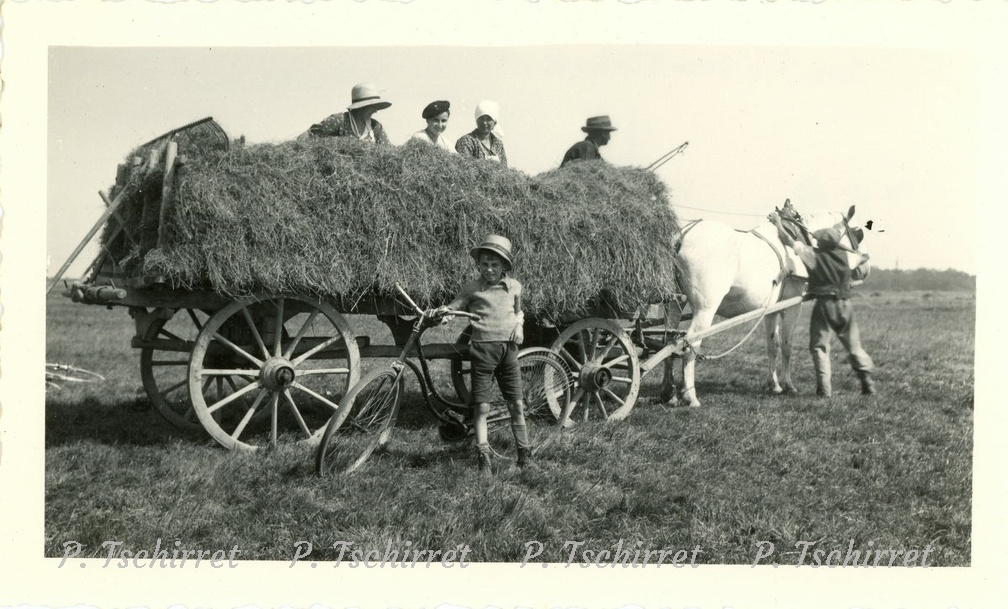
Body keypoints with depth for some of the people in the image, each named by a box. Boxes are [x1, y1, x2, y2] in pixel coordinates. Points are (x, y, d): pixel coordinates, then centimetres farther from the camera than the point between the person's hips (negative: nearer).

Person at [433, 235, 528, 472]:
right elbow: (455, 306, -1)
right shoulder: (472, 288, 0)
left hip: (508, 348, 3)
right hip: (483, 348, -2)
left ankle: (524, 454, 18)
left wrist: (519, 325, 6)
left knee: (517, 406, 6)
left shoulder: (514, 286, 9)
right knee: (482, 407, -2)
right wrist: (442, 310, -22)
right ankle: (483, 455, 6)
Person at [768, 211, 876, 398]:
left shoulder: (814, 254, -9)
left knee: (819, 346, 3)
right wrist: (864, 256, 50)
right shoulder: (847, 256, 4)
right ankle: (868, 383, 16)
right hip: (845, 304, 4)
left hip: (824, 304, -4)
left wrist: (778, 223, 2)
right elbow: (863, 258, 26)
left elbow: (790, 242, -10)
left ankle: (824, 388, -5)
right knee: (854, 345, 14)